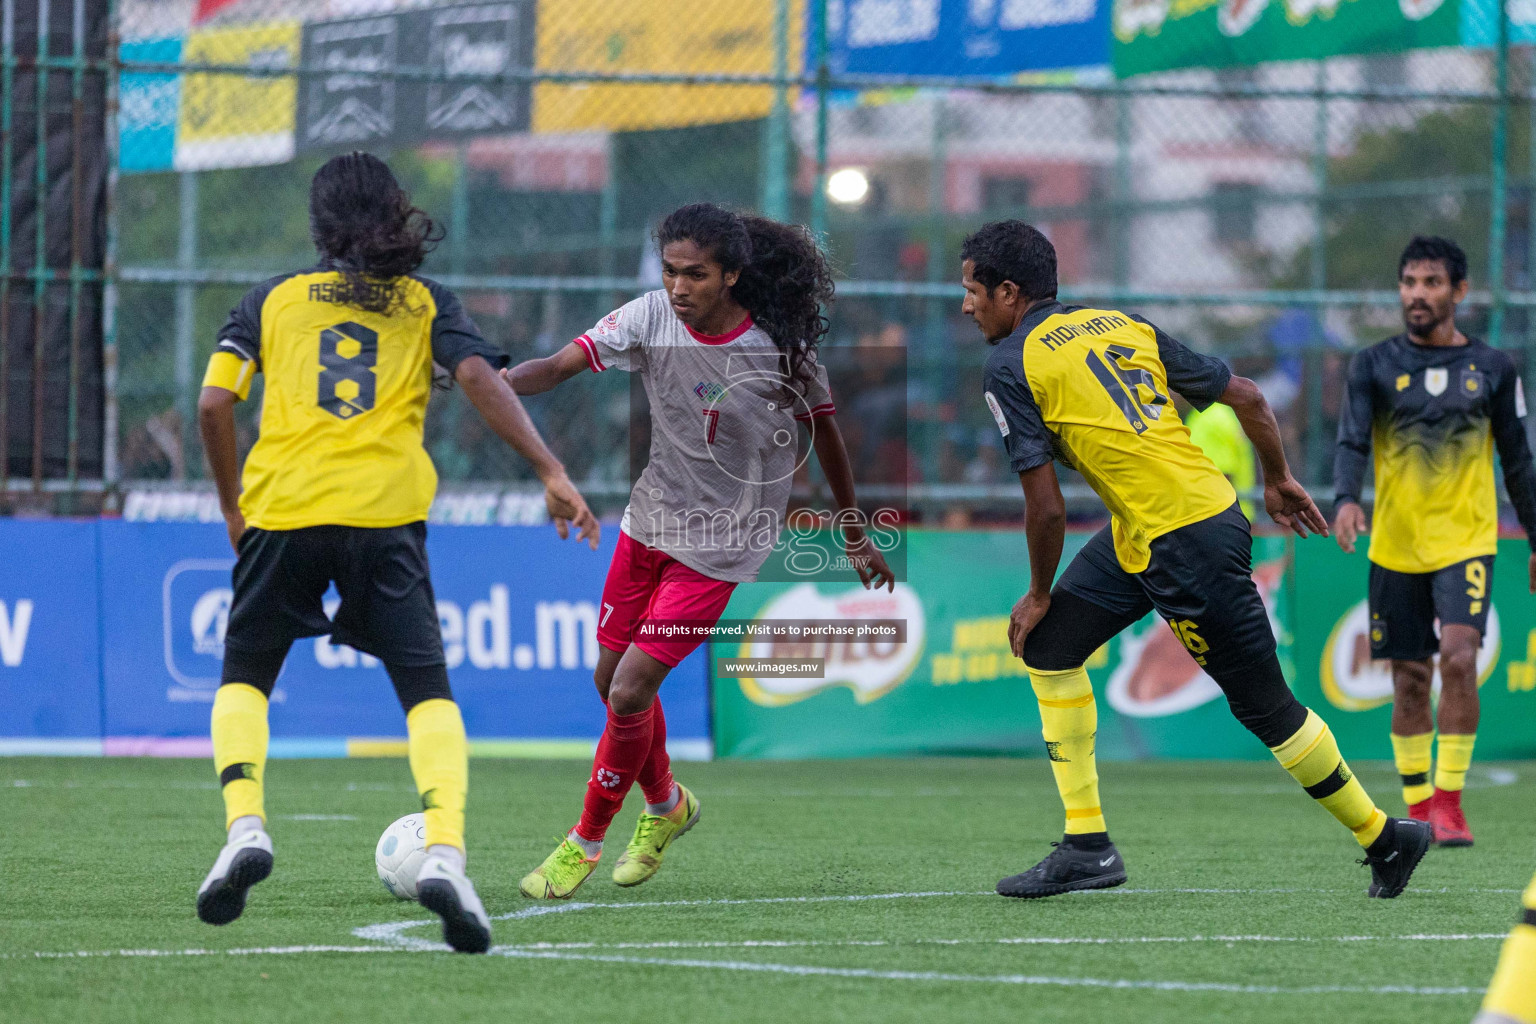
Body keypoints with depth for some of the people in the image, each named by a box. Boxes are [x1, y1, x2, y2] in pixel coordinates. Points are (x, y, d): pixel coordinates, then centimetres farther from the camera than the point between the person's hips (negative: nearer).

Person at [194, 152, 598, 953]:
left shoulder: (273, 299, 14)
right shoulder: (425, 303, 13)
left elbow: (214, 403, 5)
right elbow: (479, 378, -4)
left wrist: (232, 505, 16)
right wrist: (551, 474, -7)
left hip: (281, 506, 1)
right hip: (385, 515, -1)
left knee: (244, 677, 19)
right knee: (426, 689, 3)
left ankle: (244, 825, -4)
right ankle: (444, 851, -19)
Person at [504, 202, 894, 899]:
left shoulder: (780, 346, -17)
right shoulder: (651, 319, -11)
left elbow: (825, 431, -2)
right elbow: (560, 365, -19)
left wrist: (856, 539, 8)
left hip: (721, 545, -5)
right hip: (651, 520, 5)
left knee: (630, 691, -11)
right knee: (610, 681, 13)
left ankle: (586, 841, 8)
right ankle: (665, 804, 40)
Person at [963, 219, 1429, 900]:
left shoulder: (1011, 367, -9)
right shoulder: (1121, 326, 13)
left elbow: (1047, 508, -13)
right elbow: (1246, 396, 13)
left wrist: (1039, 595, 2)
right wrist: (1278, 480, 27)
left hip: (1188, 549, -9)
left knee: (1264, 706, 3)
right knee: (1047, 646, 12)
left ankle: (1385, 839, 15)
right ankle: (1087, 845, 13)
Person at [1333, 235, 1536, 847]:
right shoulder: (1374, 366, 2)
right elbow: (1352, 441, -11)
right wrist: (1345, 499, -30)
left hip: (1466, 543, -1)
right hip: (1396, 548, 1)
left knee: (1459, 657, -20)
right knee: (1410, 681, 5)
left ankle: (1449, 803, -14)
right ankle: (1418, 810, 17)